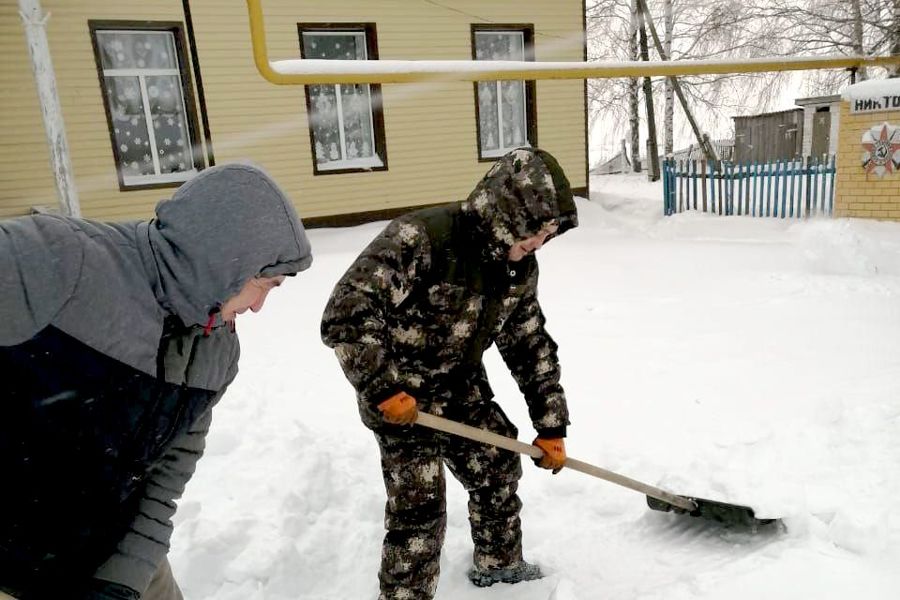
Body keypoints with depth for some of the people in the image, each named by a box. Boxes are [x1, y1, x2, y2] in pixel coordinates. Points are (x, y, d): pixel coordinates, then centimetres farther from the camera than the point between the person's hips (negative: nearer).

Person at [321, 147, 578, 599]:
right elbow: (345, 314, -31)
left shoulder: (520, 268, -6)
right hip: (400, 398, -7)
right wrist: (383, 388, -30)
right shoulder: (420, 238, -29)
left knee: (499, 470, 18)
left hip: (463, 390, 7)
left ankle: (498, 563, 45)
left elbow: (531, 346, 4)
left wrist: (551, 425, 5)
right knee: (419, 508, -5)